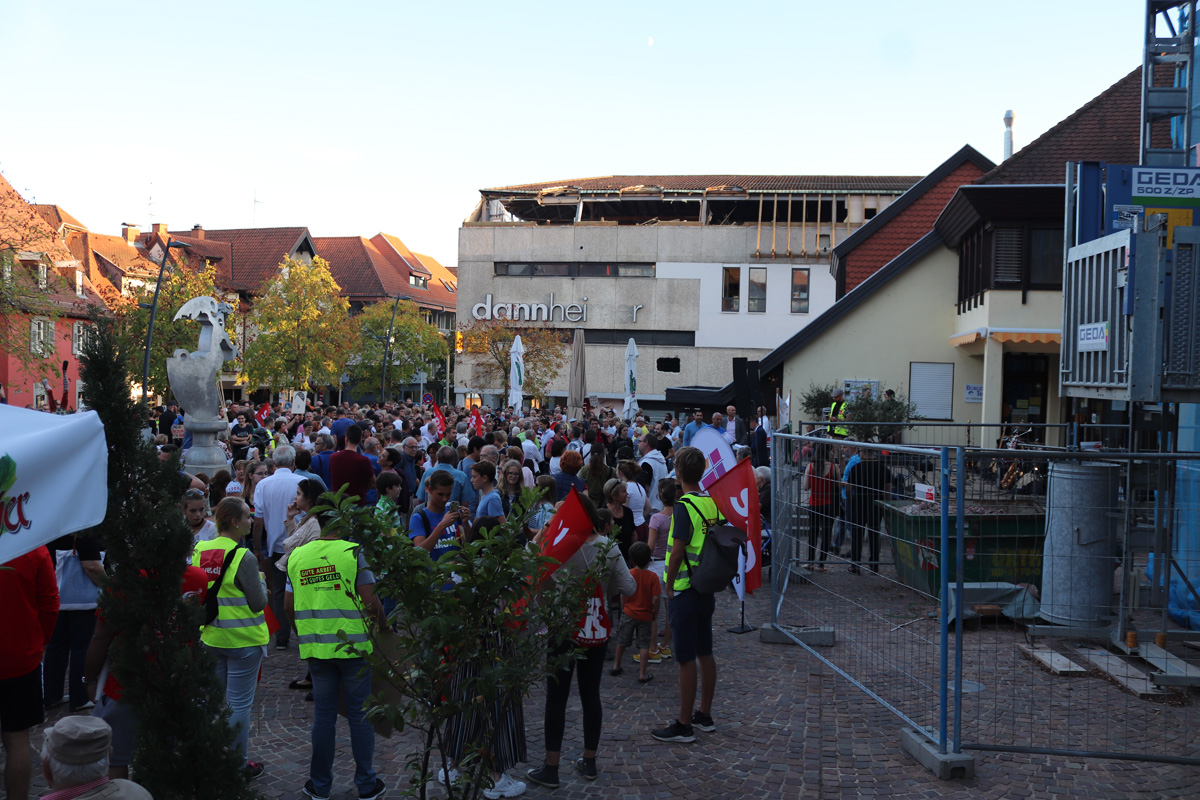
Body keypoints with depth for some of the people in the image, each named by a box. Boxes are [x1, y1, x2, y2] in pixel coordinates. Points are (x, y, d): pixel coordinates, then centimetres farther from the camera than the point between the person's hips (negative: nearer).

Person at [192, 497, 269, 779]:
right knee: (239, 705, 4)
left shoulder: (199, 551, 0)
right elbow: (259, 603, -16)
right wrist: (260, 583, 3)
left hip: (210, 637, 7)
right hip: (242, 639, -6)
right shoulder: (243, 558, -19)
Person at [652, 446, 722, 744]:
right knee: (705, 653, 16)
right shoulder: (713, 502, 5)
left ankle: (684, 725, 6)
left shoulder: (684, 506, -18)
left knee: (686, 659, -1)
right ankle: (705, 715, 27)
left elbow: (678, 552, -20)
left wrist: (669, 587, -9)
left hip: (685, 590, -8)